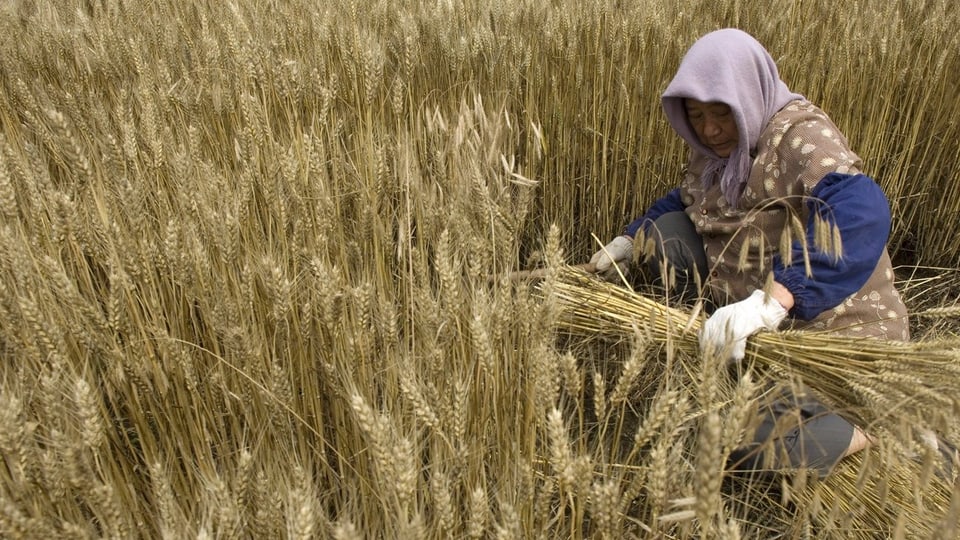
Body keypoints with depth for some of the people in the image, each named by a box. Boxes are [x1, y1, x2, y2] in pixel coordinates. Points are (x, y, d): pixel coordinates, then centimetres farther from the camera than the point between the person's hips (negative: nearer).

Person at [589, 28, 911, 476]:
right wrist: (629, 239, 12)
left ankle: (869, 428, -3)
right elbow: (684, 200, 24)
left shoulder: (802, 134, -21)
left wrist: (770, 302, -51)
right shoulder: (718, 147, 3)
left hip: (828, 329, -7)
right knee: (664, 229, -3)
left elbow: (861, 211, -40)